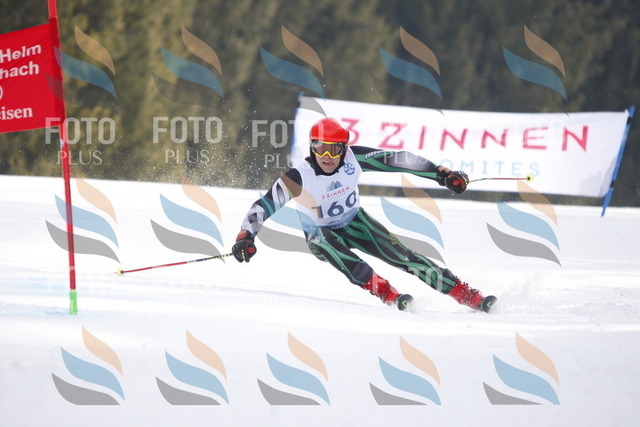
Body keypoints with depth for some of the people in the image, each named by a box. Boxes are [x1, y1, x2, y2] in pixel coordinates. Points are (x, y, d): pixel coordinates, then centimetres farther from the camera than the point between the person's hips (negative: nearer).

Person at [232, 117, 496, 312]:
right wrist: (245, 237, -45)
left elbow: (396, 160, -20)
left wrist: (442, 175, -23)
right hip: (320, 233, -2)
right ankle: (388, 295, -40)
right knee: (326, 242, -37)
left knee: (400, 256, -12)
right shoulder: (299, 177, -29)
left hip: (354, 222, 2)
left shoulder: (353, 159, -23)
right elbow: (263, 207, -29)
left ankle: (470, 297, -9)